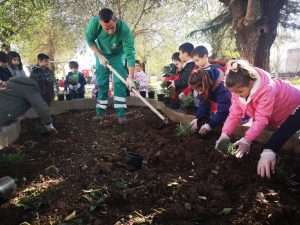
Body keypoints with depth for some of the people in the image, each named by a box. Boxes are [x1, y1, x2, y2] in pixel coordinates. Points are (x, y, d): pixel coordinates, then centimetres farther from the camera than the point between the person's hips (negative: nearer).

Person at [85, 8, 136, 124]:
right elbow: (89, 40, -13)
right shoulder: (94, 22, -33)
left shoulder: (124, 29, -40)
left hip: (118, 55, -2)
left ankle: (121, 114, -9)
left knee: (120, 82, -11)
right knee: (101, 83, 3)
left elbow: (130, 54, -38)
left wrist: (130, 77, -41)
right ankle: (100, 112, 12)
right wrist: (99, 56, -20)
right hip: (102, 54, 2)